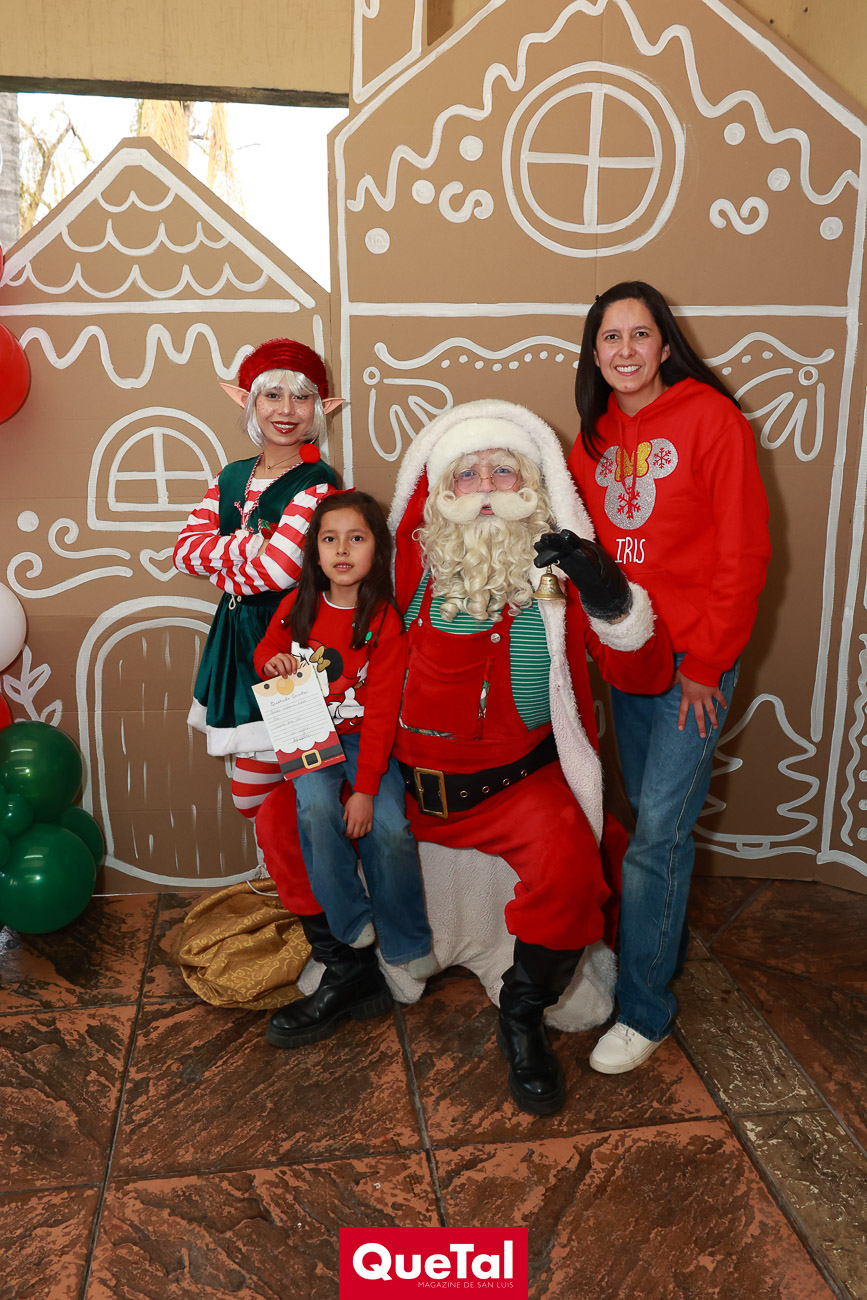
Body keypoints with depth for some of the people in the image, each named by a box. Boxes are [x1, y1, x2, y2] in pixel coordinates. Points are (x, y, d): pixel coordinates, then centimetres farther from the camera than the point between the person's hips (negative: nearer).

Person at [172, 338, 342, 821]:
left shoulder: (318, 484, -12)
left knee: (252, 794, -3)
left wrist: (220, 566, -6)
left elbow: (276, 570, -23)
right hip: (236, 634, 7)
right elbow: (184, 549, 0)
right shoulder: (231, 477, 10)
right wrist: (254, 542, -15)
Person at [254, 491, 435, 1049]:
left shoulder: (385, 621, -8)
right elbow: (265, 650, 17)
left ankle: (408, 954, -3)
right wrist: (272, 661, -11)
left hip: (365, 740, -1)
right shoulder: (297, 606, 0)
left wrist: (366, 789, -18)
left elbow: (382, 711, -12)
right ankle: (353, 959, -19)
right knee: (316, 809, -29)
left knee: (390, 826, -25)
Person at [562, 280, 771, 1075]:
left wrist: (705, 665, -12)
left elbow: (743, 554, -12)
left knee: (657, 829, -6)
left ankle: (644, 1007, 7)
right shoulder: (596, 435, 9)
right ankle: (667, 943, 37)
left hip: (695, 659, -5)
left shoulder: (711, 419, -10)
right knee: (654, 817, 16)